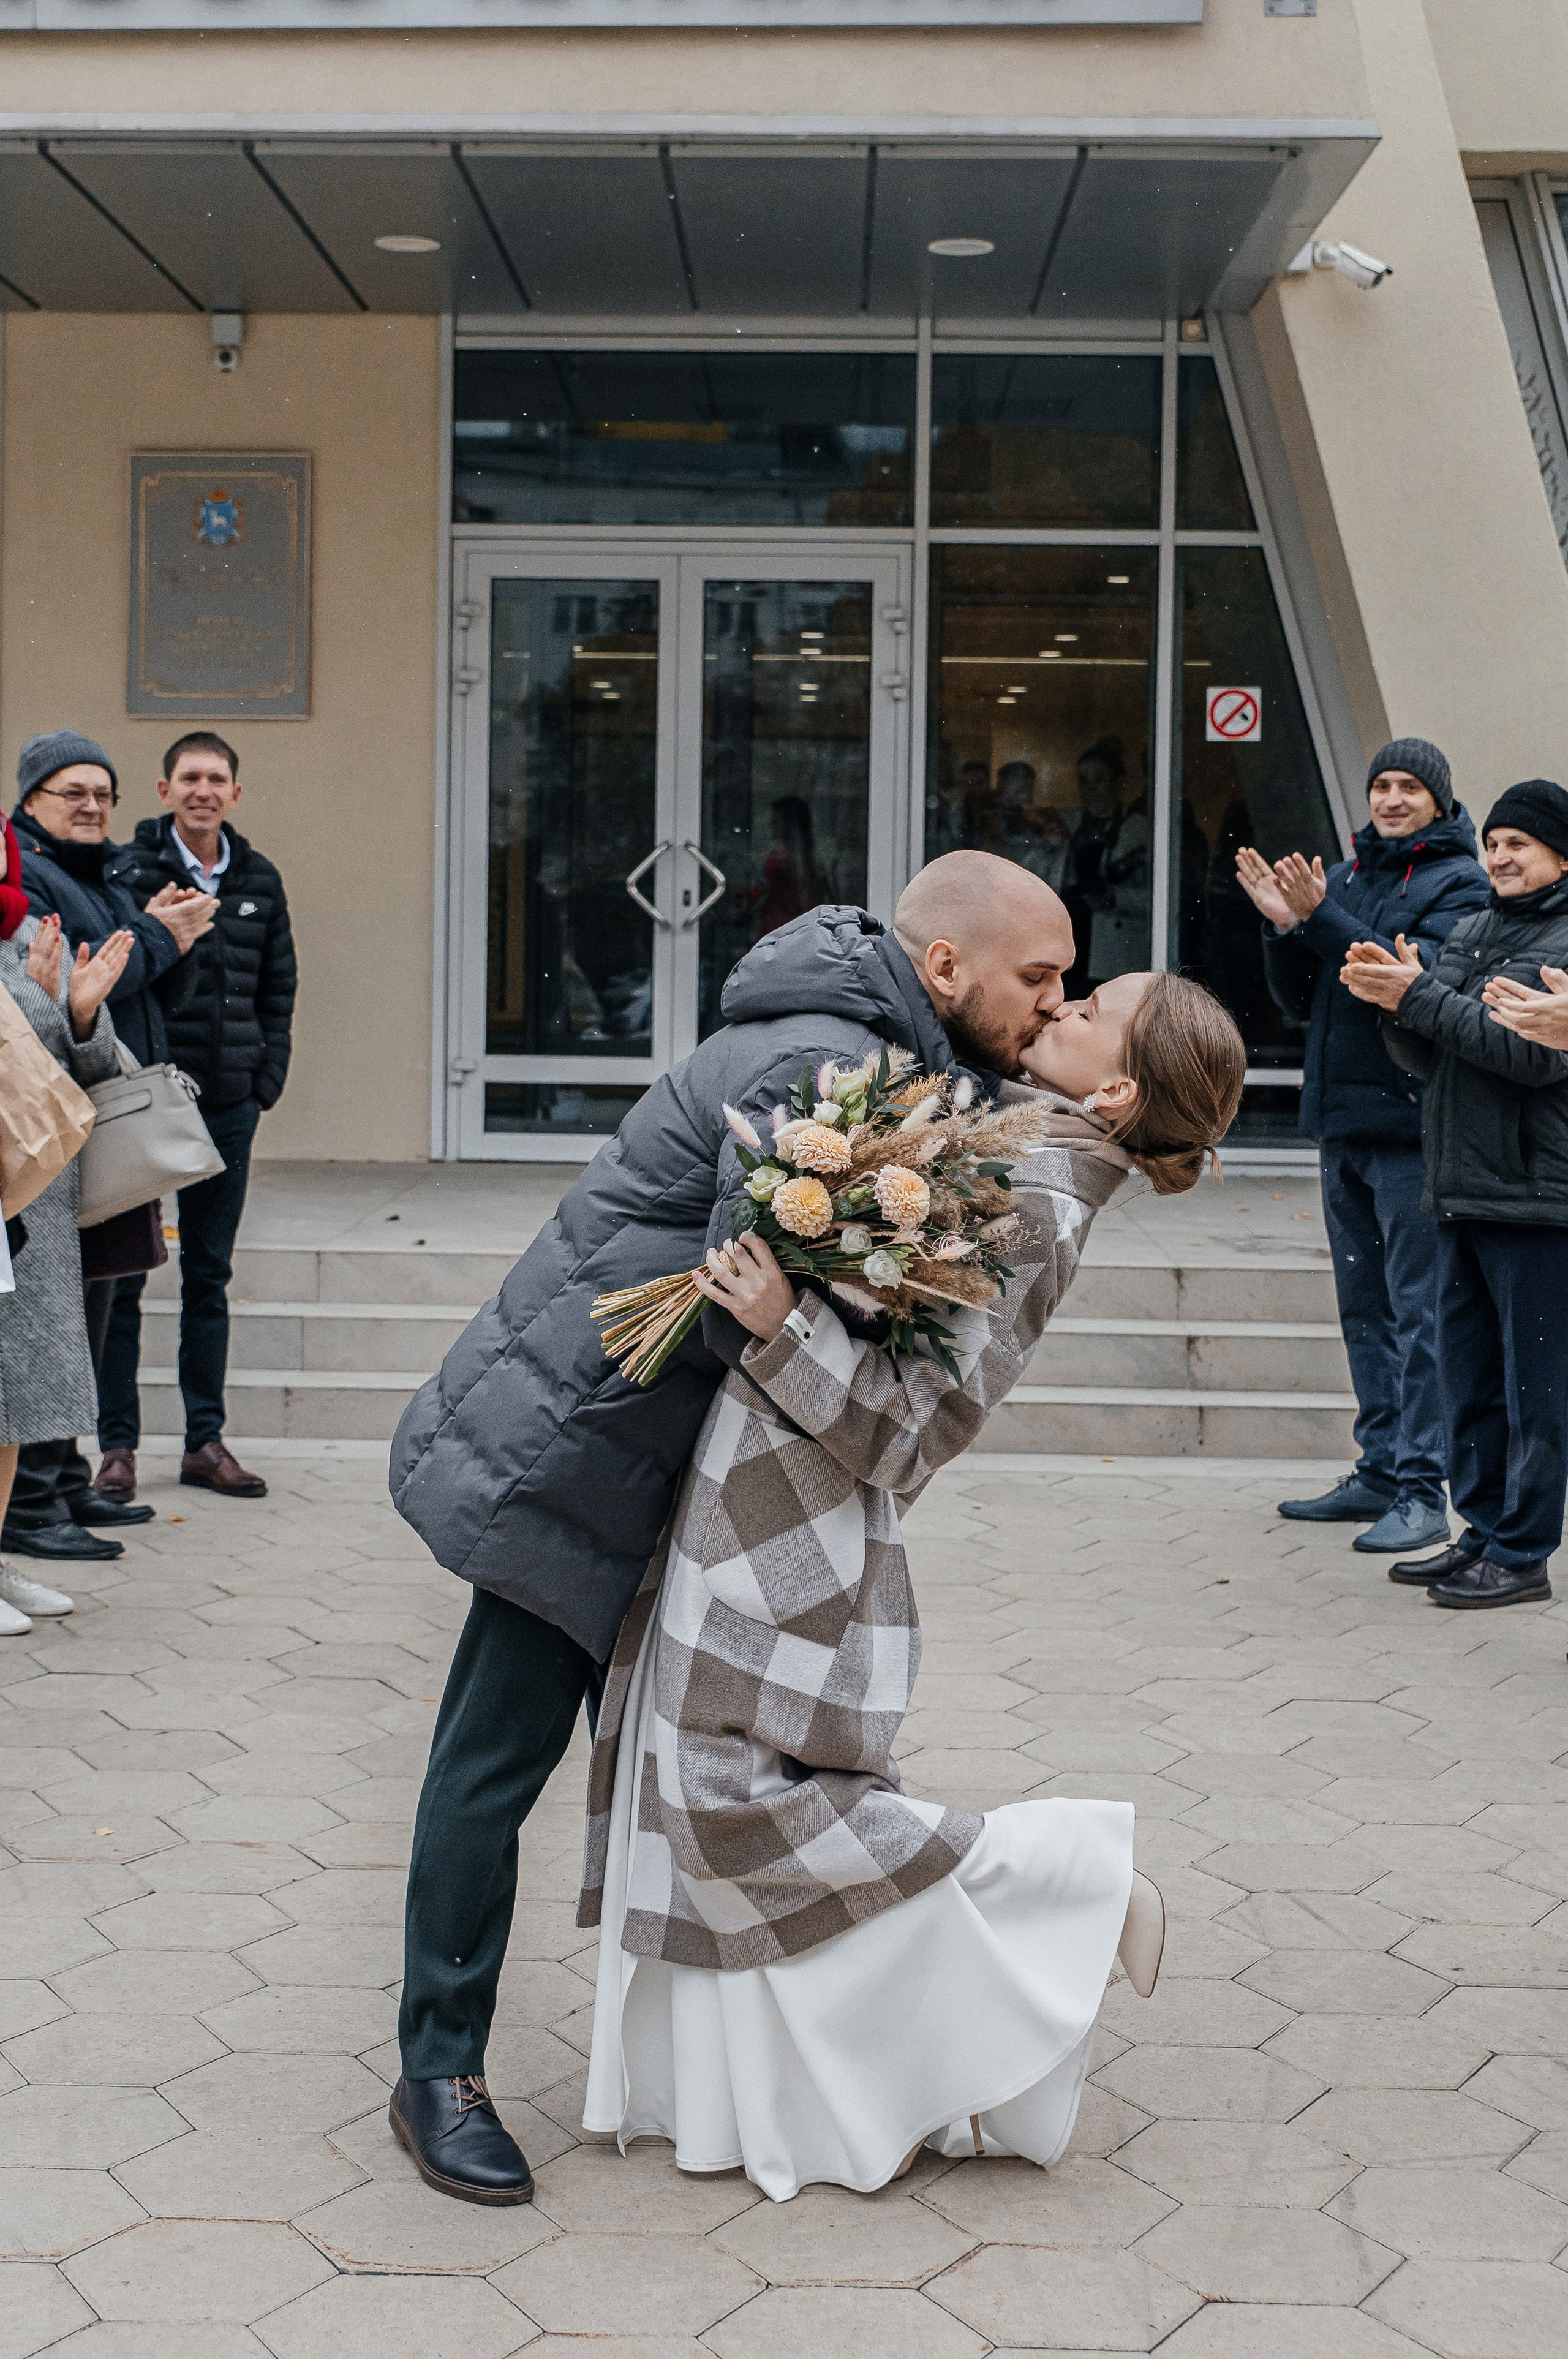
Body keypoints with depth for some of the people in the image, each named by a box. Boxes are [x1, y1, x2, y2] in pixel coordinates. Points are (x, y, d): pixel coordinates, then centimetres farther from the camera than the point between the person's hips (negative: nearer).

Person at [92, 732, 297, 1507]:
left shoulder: (259, 879, 10)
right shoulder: (130, 870, -5)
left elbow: (278, 988, 15)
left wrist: (266, 1081, 7)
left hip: (228, 1107, 4)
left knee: (210, 1276, 10)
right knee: (122, 1276, 1)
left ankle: (205, 1440, 18)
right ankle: (118, 1444, 8)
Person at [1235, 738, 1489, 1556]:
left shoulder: (1458, 884, -5)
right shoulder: (1346, 875, 14)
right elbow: (1298, 1002, 14)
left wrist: (1321, 916, -24)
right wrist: (1283, 926, -3)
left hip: (1413, 1127, -7)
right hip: (1343, 1123, 8)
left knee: (1418, 1312, -7)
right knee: (1365, 1310, 13)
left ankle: (1422, 1492, -4)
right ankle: (1380, 1471, 22)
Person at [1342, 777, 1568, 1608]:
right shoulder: (1469, 931, 15)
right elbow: (1427, 1059, 14)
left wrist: (1421, 996, -16)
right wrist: (1395, 1004, -7)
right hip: (1460, 1193, 8)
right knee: (1468, 1379, 13)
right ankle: (1482, 1533, 23)